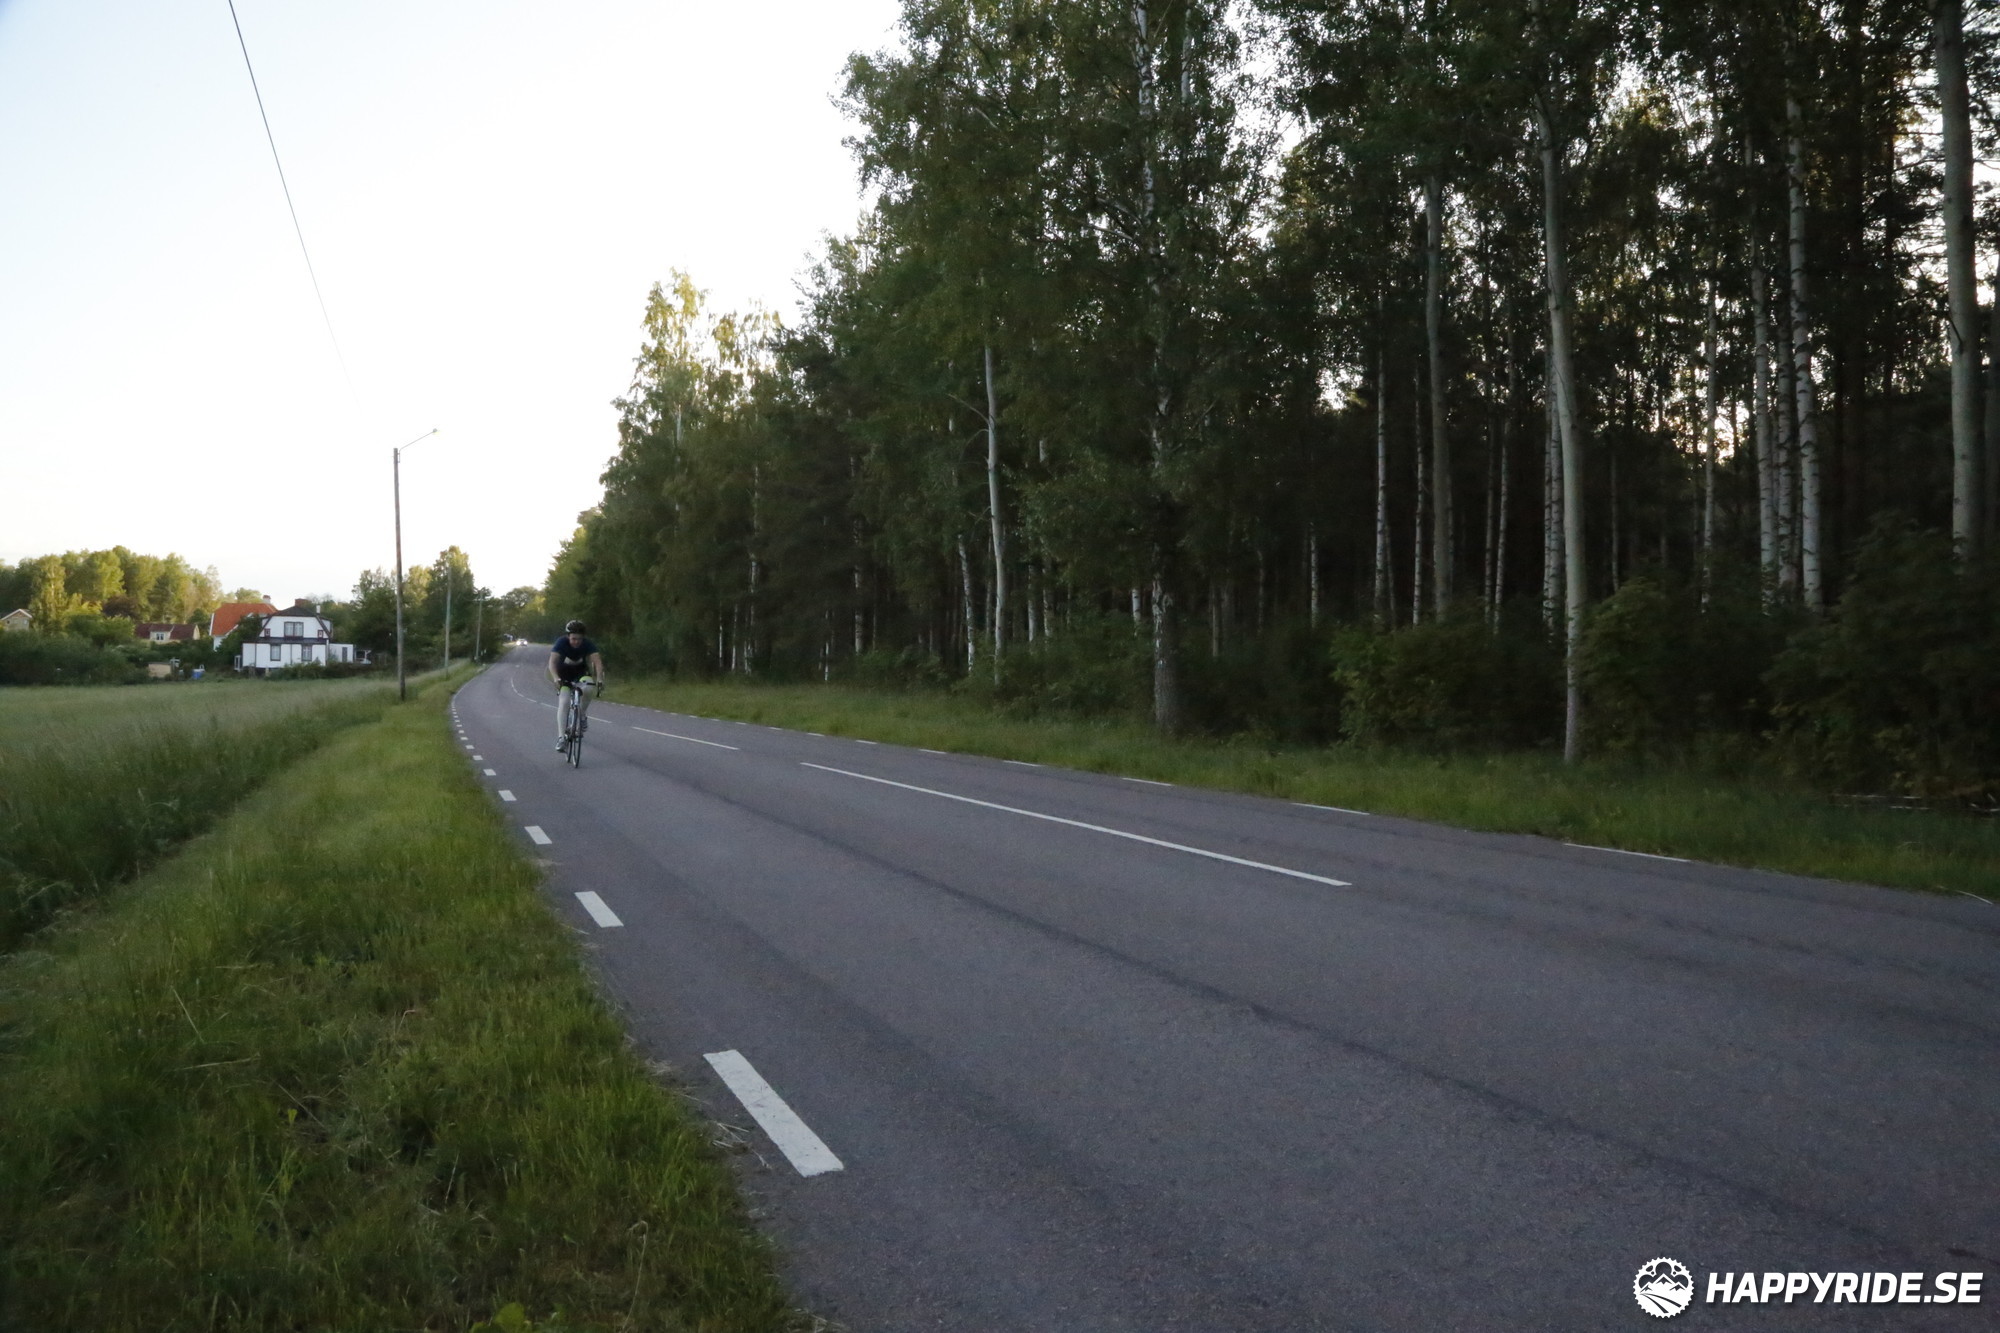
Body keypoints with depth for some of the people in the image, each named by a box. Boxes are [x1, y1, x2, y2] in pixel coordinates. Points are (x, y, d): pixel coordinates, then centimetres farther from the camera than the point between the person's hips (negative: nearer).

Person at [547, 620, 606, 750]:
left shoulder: (588, 644, -25)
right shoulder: (561, 643, -28)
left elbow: (597, 661, -36)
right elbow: (552, 661, -39)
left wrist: (599, 679, -54)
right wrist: (556, 678, -57)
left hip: (581, 671, 1)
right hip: (564, 672, -1)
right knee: (563, 702, -18)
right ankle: (561, 737, -18)